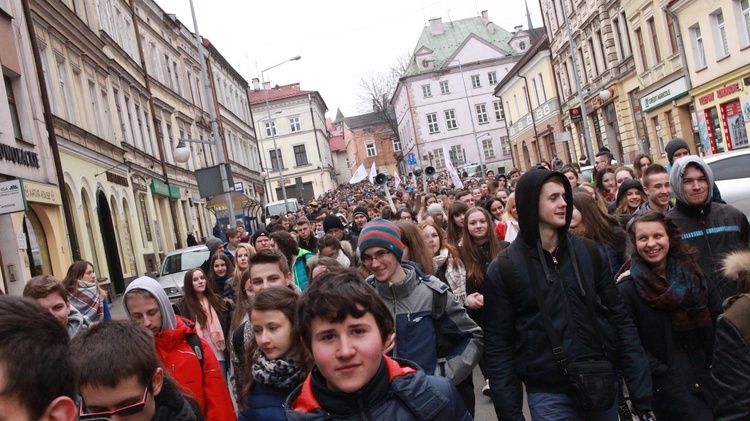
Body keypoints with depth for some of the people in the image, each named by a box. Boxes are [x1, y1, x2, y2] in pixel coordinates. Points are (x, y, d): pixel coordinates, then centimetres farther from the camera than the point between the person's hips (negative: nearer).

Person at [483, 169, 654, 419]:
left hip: (602, 387, 3)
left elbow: (619, 318, 3)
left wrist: (642, 392, -1)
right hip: (549, 397, -3)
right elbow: (499, 348, -6)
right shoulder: (503, 269, -8)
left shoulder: (588, 252, 2)